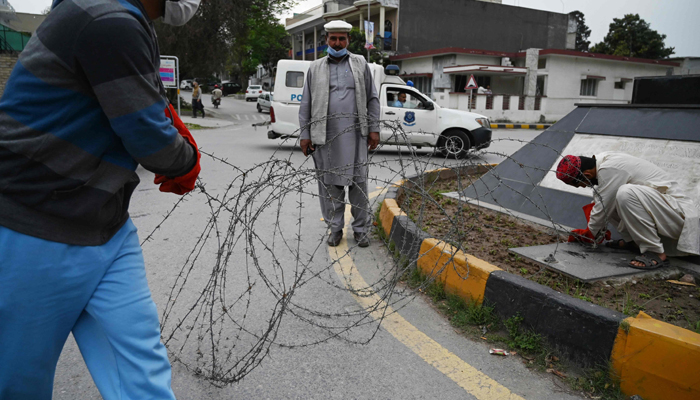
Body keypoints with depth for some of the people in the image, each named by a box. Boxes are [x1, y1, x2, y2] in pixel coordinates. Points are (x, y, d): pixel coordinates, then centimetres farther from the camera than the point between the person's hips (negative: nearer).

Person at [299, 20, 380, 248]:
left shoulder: (360, 65, 12)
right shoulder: (315, 68, 12)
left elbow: (372, 99, 9)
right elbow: (306, 104, 10)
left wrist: (374, 129, 1)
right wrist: (305, 134, 3)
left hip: (354, 135, 0)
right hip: (325, 135, 1)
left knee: (358, 182, 1)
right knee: (330, 183, 3)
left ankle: (361, 229, 11)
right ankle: (335, 228, 15)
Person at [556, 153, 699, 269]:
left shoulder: (609, 170, -25)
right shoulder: (603, 160, 4)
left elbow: (603, 208, -15)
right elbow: (602, 202, 17)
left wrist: (589, 234, 2)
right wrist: (600, 229, 21)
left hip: (678, 212, -10)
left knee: (626, 193, -34)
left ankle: (656, 253, -22)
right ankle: (632, 240, 13)